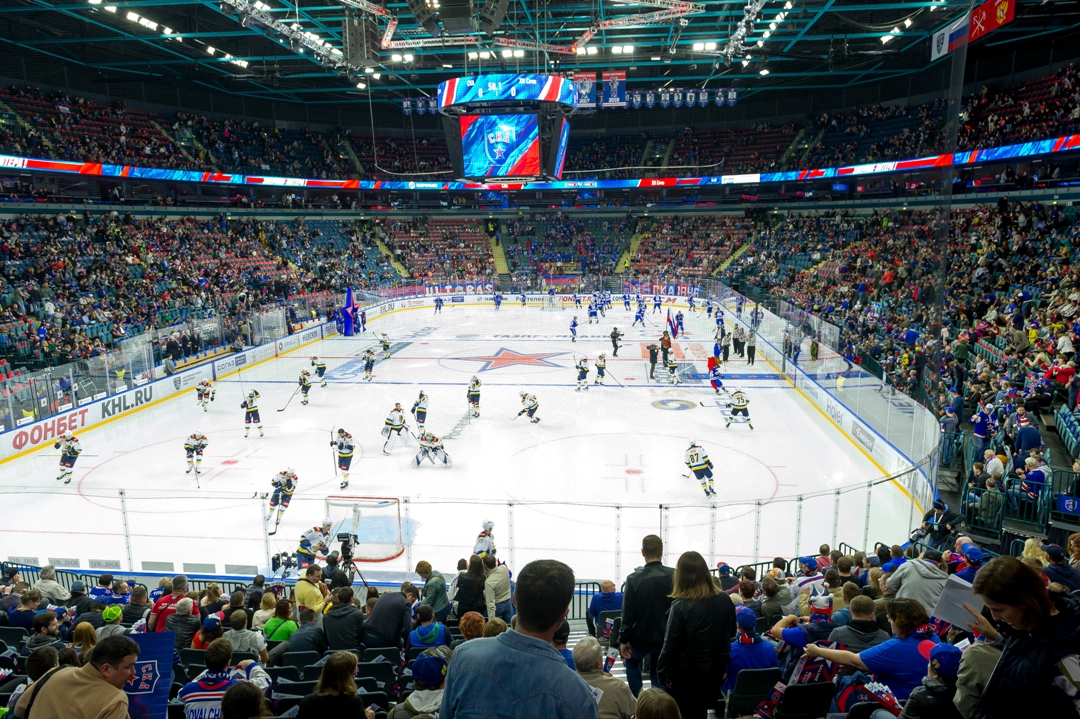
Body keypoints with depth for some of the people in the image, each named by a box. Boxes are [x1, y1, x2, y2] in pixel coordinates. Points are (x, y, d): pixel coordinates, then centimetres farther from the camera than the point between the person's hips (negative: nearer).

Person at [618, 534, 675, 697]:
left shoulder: (634, 579, -16)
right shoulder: (674, 576, -10)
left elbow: (628, 613, -13)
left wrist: (624, 639, -3)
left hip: (642, 636, -2)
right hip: (666, 637, 2)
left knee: (631, 661, 25)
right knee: (658, 673, 19)